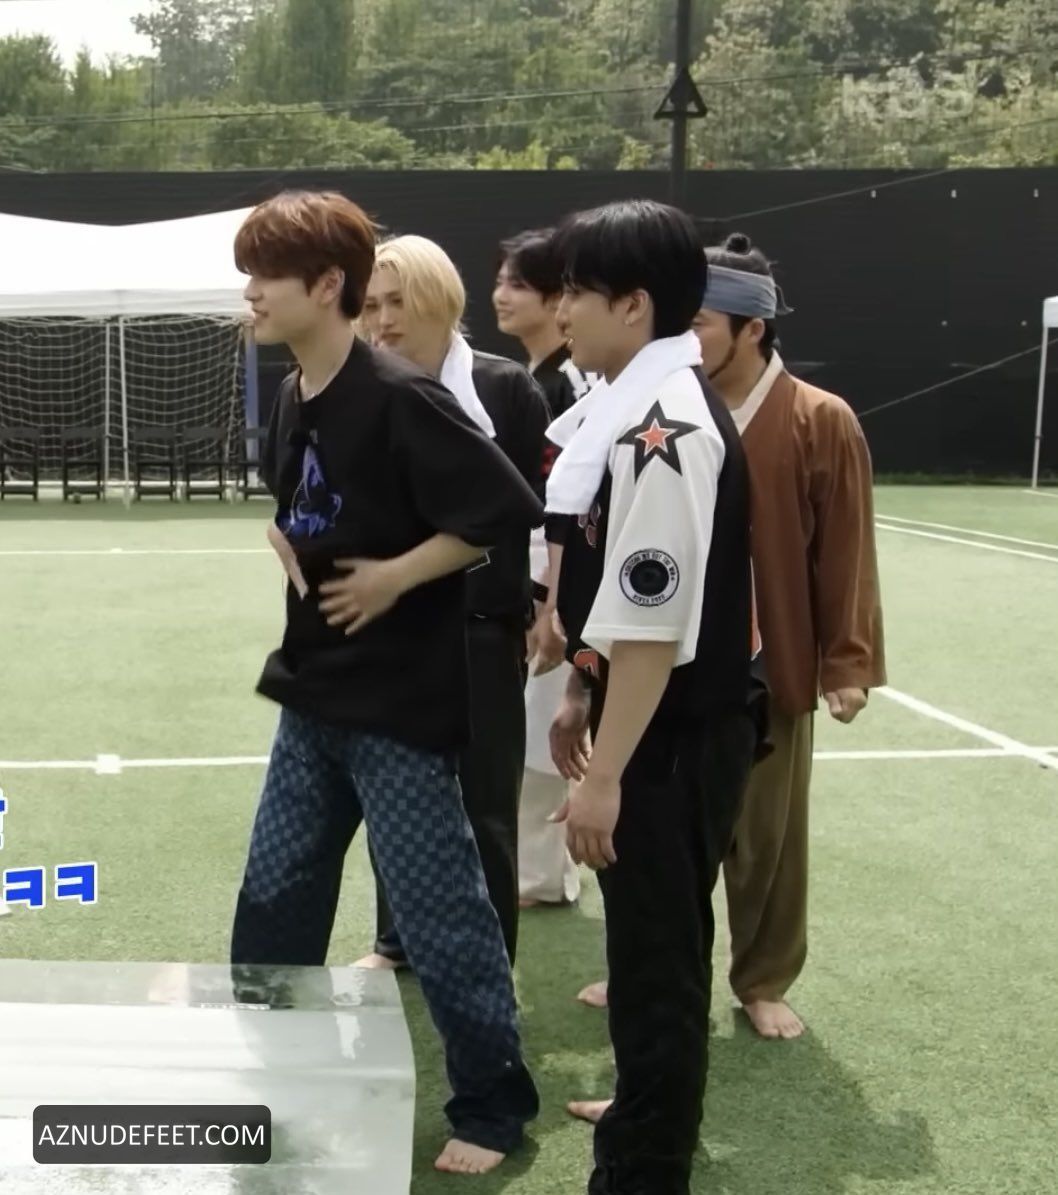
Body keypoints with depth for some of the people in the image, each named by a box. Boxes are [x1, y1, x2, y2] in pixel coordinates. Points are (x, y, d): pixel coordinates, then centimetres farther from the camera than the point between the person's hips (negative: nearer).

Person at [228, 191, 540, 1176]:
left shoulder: (398, 397, -19)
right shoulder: (293, 397, 6)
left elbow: (510, 512, -23)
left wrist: (396, 576, -18)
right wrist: (283, 540, 3)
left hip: (400, 701, -8)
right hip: (314, 692, 8)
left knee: (437, 906, 2)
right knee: (276, 892, 17)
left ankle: (493, 1102, 19)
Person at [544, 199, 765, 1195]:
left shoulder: (666, 428, -24)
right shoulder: (637, 406, 8)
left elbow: (658, 628, -25)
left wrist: (605, 776, -21)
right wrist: (583, 694, 21)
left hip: (673, 741, -10)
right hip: (656, 728, 10)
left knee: (656, 962, 4)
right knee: (655, 947, 24)